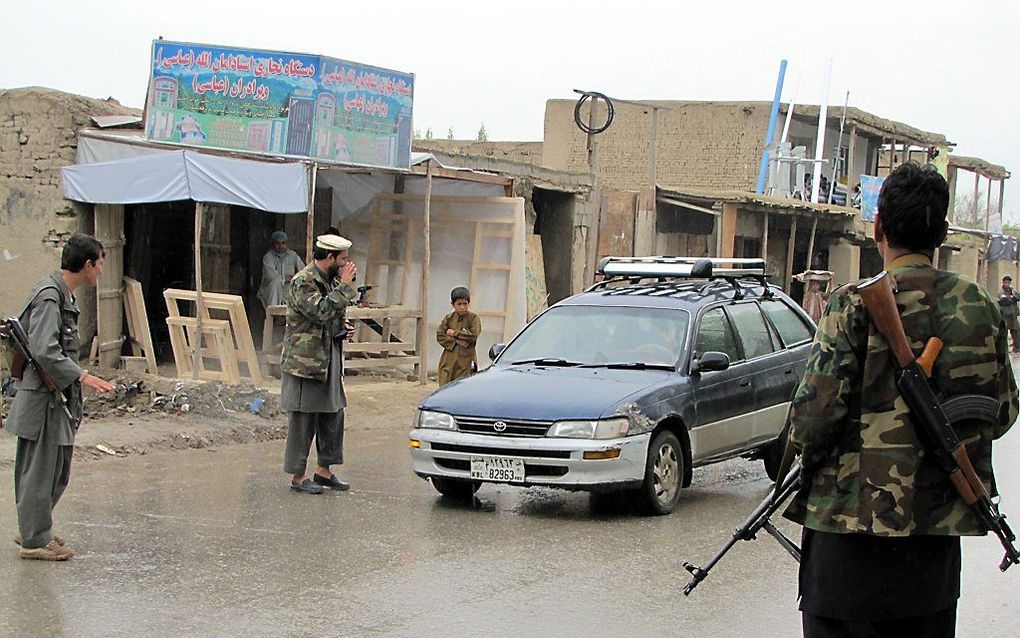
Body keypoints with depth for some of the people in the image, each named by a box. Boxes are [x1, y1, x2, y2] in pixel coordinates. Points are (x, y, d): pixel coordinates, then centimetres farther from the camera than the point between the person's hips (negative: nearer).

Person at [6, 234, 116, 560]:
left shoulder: (64, 295, 13)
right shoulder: (49, 296, -18)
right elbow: (44, 352, -25)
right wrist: (81, 376, -22)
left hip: (59, 398, 10)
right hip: (43, 397, -10)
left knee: (58, 469, 17)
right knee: (41, 469, -1)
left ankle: (32, 529, 29)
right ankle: (35, 540, 8)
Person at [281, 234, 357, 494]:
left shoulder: (331, 280, 13)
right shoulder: (302, 282, -15)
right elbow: (321, 312, -28)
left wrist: (343, 329, 8)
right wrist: (344, 285, -22)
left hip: (330, 361, 9)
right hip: (305, 362, -9)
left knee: (333, 414, 12)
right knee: (304, 419, -3)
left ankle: (324, 470, 23)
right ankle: (298, 476, 5)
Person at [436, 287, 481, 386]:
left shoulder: (473, 318, 0)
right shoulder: (448, 318, 8)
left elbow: (474, 335, -13)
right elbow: (439, 336, 0)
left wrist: (454, 333, -8)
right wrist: (456, 341, -13)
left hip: (465, 360, -3)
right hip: (448, 361, 3)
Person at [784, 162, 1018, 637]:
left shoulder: (855, 304, -12)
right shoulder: (980, 308, 4)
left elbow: (817, 409, -16)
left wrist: (806, 454, 4)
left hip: (853, 523, -5)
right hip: (940, 528, 5)